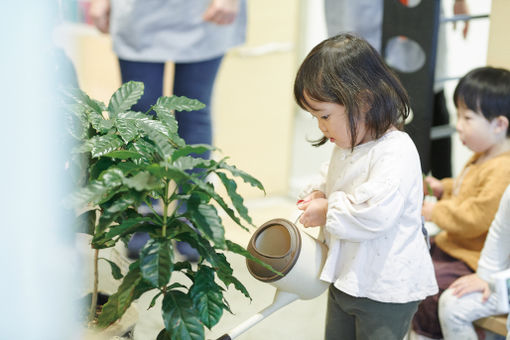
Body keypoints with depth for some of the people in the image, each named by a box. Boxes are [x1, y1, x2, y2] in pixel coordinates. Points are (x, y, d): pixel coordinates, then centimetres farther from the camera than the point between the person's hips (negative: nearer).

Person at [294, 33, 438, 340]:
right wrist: (318, 192, 3)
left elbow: (376, 213, -35)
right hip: (345, 280, 9)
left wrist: (328, 212, -21)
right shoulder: (347, 146, 5)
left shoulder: (395, 151, -24)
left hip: (385, 293, -9)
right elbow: (333, 178, 26)